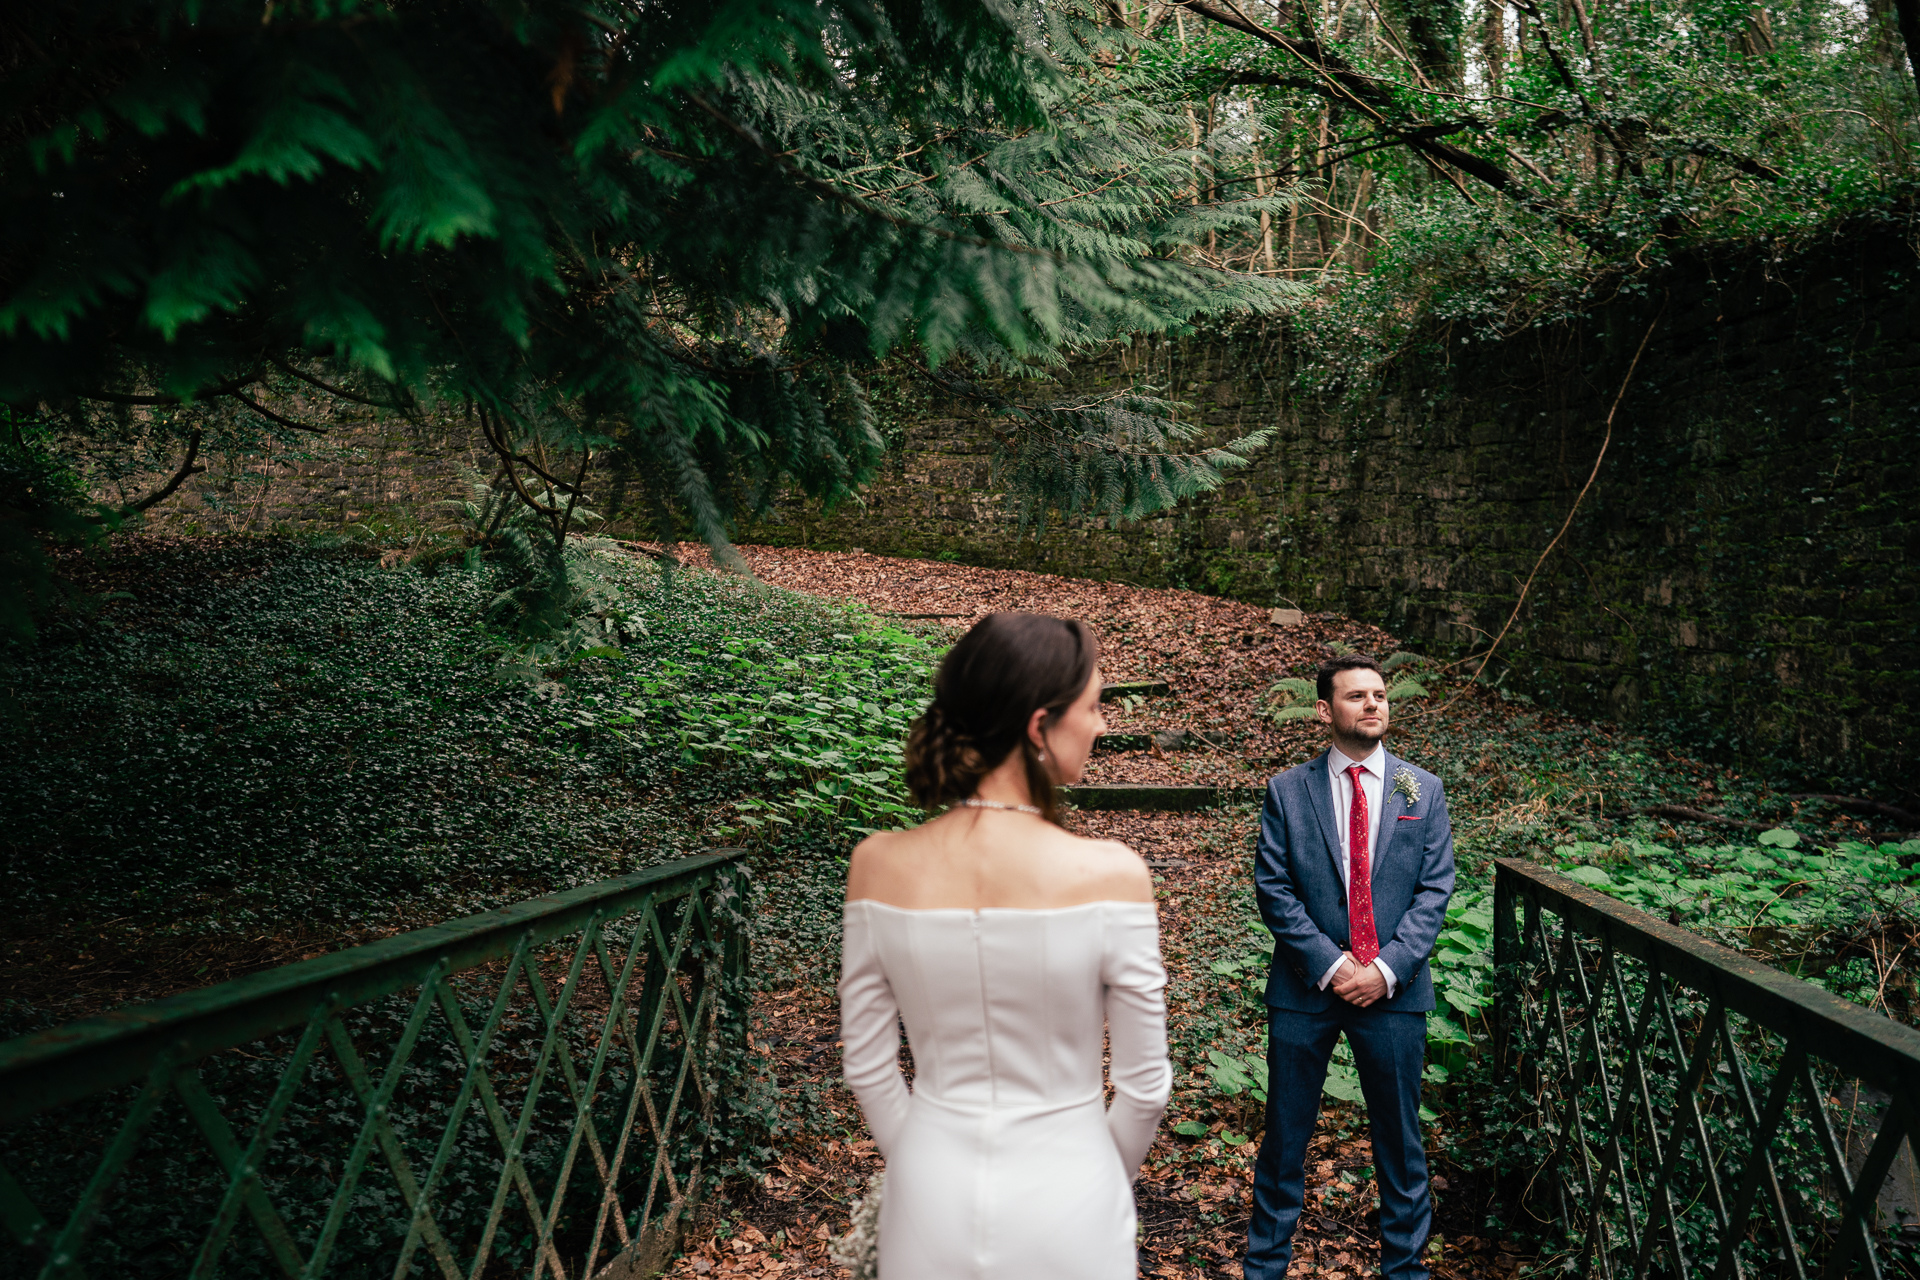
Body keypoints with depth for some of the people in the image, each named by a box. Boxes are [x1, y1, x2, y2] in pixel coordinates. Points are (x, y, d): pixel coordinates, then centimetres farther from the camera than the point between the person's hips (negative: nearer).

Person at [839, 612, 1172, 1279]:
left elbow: (866, 1066, -2)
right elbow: (1145, 1085, -11)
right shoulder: (1109, 873, -20)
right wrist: (1104, 1183, 8)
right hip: (1064, 1206, -2)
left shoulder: (878, 865, -12)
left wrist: (924, 1170, 13)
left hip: (929, 1207, 2)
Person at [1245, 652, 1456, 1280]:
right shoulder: (1287, 791, 0)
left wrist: (1386, 968, -11)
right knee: (1284, 1134, 9)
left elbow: (1434, 891, -1)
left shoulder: (1423, 790, 4)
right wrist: (1329, 965, -13)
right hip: (1304, 989, -1)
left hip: (1394, 988, 1)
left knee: (1399, 1135, 12)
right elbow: (1273, 890, -4)